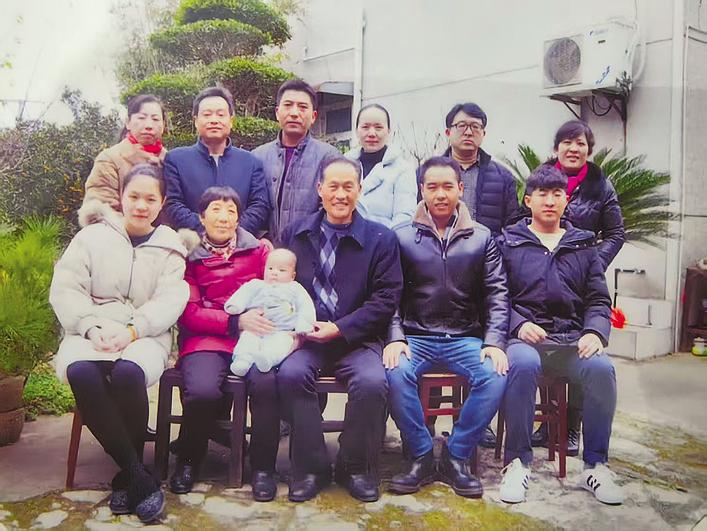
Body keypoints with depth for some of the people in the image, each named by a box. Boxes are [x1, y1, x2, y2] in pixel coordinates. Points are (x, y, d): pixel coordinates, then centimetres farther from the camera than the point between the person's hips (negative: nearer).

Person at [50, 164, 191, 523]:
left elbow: (169, 301, -1)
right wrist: (93, 327, -12)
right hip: (91, 332, 1)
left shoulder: (170, 249, 12)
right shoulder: (91, 238, 13)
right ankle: (138, 477, -22)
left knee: (128, 373, -35)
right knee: (81, 372, -33)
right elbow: (65, 289, 5)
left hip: (144, 335, -1)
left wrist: (132, 330, -18)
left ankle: (126, 478, -12)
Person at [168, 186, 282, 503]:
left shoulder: (260, 250, 16)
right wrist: (236, 321, -12)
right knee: (203, 391, -30)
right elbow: (190, 313, 2)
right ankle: (188, 461, 2)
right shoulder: (188, 257, 11)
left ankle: (263, 467, -9)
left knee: (267, 382, -31)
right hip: (207, 339, 0)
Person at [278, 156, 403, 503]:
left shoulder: (381, 238, 5)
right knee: (290, 374, -29)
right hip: (305, 337, 2)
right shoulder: (295, 234, 13)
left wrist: (340, 328, -10)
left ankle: (356, 468, -3)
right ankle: (310, 467, -9)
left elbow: (386, 298, -1)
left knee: (373, 382, -29)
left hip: (357, 339, -1)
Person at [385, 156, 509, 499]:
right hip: (415, 337, -1)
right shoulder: (403, 238, 6)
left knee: (496, 375, -27)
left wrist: (494, 342, -9)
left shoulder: (481, 238, 10)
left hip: (465, 338, 1)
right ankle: (421, 458, -10)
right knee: (396, 373, -31)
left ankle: (456, 457, -8)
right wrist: (395, 338, -15)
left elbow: (497, 294, 5)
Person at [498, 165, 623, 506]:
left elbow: (598, 299, 15)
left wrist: (595, 332, -5)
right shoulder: (508, 243, 12)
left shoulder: (583, 246, 20)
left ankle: (595, 465, -13)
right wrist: (519, 325, -13)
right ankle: (518, 462, -22)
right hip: (525, 337, -2)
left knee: (602, 368, -29)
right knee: (523, 363, -36)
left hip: (573, 340, 3)